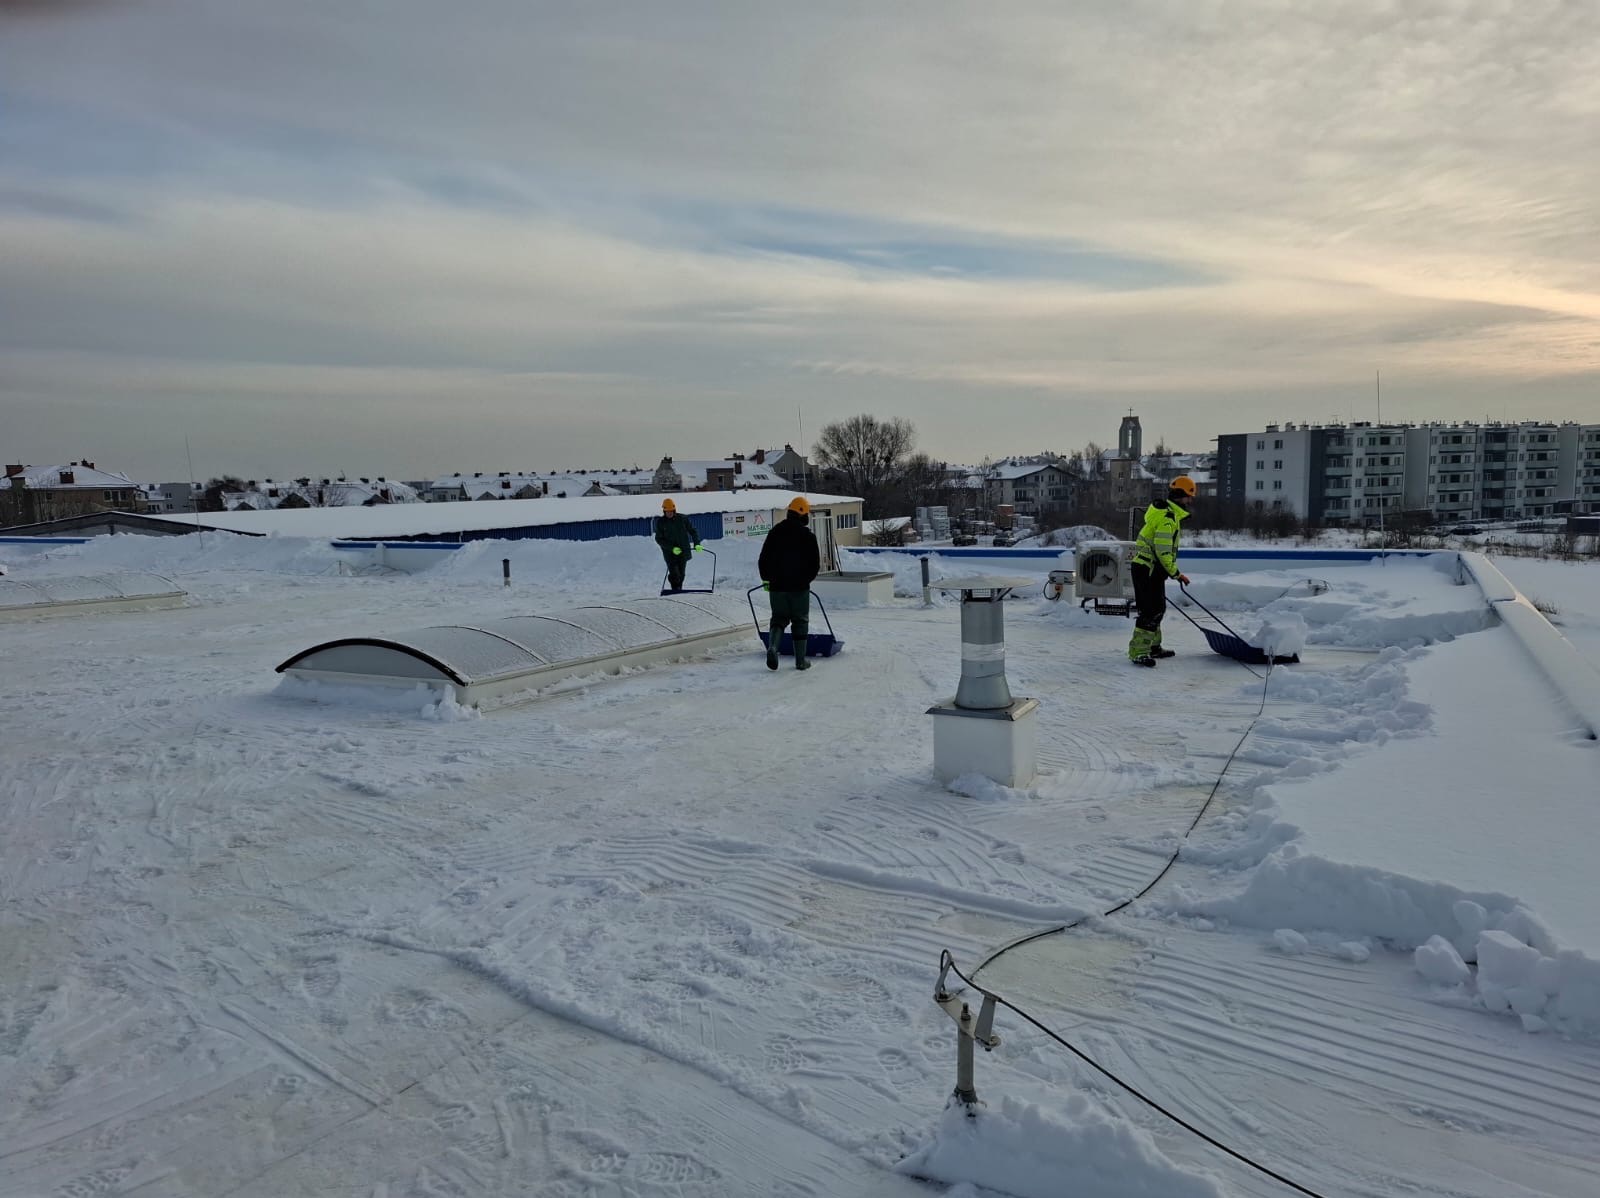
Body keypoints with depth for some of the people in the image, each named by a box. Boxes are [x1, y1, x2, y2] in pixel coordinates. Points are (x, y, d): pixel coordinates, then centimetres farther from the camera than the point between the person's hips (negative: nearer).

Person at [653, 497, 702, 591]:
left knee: (681, 574, 5)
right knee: (674, 574, -15)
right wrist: (672, 548, -14)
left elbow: (692, 531, 11)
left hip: (683, 551, 2)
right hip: (670, 553, -2)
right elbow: (659, 539, -2)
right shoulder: (660, 522, -1)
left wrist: (696, 543, -3)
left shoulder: (683, 519, 2)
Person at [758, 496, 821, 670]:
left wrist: (766, 579, 19)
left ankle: (772, 646, -13)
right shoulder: (807, 535, -6)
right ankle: (801, 659, 9)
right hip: (799, 586, -3)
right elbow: (815, 564, -4)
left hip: (777, 586, 3)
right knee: (800, 621, 8)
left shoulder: (774, 533, 4)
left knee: (779, 618, 13)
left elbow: (763, 560, 6)